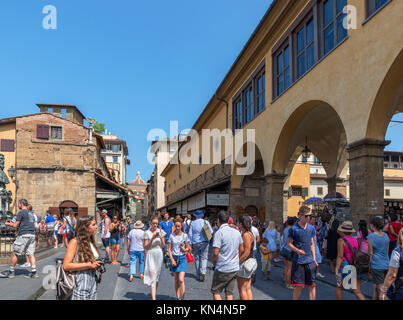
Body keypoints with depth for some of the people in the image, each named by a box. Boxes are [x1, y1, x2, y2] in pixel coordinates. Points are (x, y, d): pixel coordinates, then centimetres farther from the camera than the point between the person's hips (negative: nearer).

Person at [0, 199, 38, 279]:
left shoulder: (21, 212, -6)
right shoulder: (30, 213, 18)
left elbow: (15, 226, -6)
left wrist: (8, 224, 14)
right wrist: (14, 223, 31)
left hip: (23, 235, -7)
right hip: (32, 234, 7)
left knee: (15, 253, 5)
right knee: (30, 253, 5)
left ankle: (11, 272, 15)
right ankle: (34, 272, 0)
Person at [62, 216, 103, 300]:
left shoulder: (92, 242, 9)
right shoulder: (75, 242, -12)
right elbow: (66, 266, -19)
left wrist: (97, 265, 2)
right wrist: (89, 265, -22)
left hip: (92, 282, 7)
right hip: (80, 284, -7)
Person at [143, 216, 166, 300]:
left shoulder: (161, 231, 4)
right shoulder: (147, 233, -3)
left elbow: (163, 246, 4)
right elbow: (145, 247, -5)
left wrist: (161, 237, -14)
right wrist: (152, 238, -17)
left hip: (159, 254, 3)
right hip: (150, 254, -3)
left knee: (157, 274, 11)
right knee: (152, 275, -11)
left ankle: (154, 294, 27)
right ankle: (153, 298, -13)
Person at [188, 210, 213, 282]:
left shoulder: (193, 223, 1)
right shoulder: (206, 222, -1)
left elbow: (190, 234, 0)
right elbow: (211, 232, 1)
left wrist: (191, 244, 6)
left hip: (195, 243, 1)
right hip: (204, 242, 0)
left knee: (197, 259, 10)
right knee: (204, 258, 4)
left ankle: (198, 275, 15)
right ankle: (203, 271, -17)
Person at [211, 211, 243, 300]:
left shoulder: (219, 233, -15)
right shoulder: (237, 232, 5)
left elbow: (215, 253, -19)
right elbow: (241, 250, 12)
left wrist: (214, 263, -1)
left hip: (222, 269, -6)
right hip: (235, 268, 6)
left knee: (216, 291, 9)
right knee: (230, 293, 13)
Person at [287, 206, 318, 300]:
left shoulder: (311, 228, 7)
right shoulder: (293, 229, -6)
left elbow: (312, 244, 14)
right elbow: (289, 244, -1)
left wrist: (314, 258, 9)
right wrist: (297, 250, -19)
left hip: (310, 261, 4)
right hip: (298, 261, -3)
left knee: (312, 285, 6)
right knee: (299, 286, 1)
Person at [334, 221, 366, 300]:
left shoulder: (341, 240, -9)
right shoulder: (356, 240, 8)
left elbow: (340, 256, -15)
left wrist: (336, 269, -16)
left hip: (345, 267, -5)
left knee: (339, 288, 16)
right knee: (358, 292, 5)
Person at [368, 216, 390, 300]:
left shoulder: (371, 237, -12)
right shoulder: (386, 235, 5)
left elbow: (370, 254, -11)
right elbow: (387, 251, 13)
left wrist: (369, 268, -4)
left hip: (376, 265, -6)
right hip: (386, 264, 7)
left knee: (380, 290, 1)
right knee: (376, 287, 21)